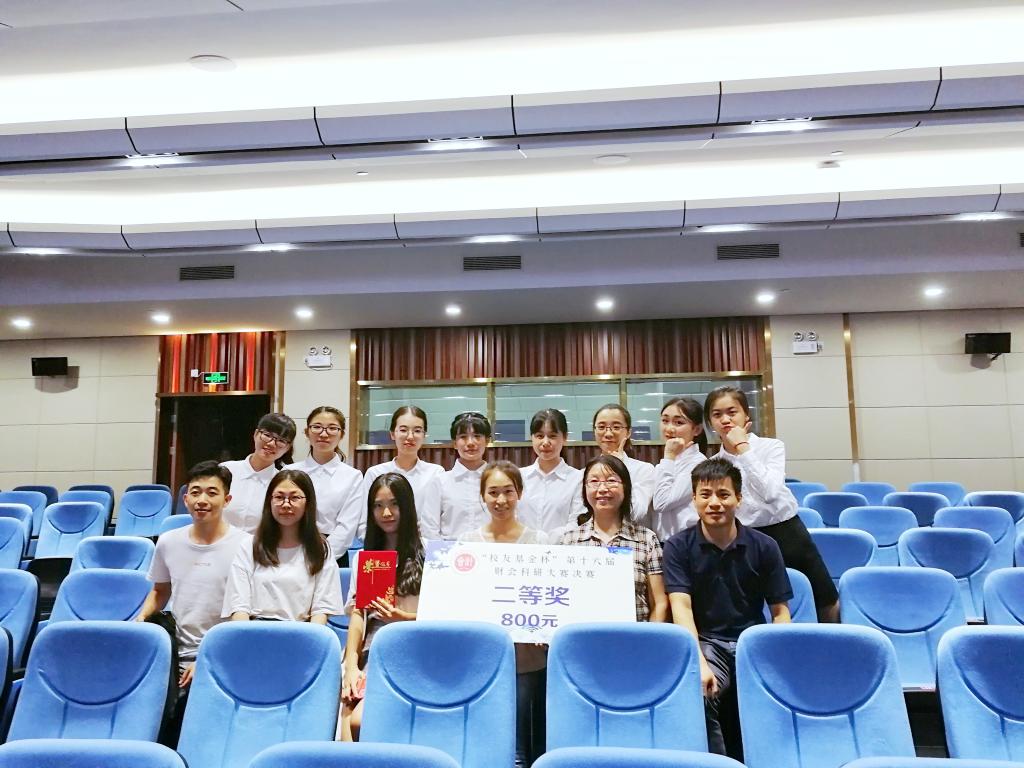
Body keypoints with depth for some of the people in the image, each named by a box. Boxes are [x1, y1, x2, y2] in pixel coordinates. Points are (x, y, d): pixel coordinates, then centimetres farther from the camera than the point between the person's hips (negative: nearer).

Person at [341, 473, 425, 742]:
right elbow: (357, 612, 8)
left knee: (360, 720, -25)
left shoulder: (426, 555, 3)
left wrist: (403, 618, -17)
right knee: (341, 713, -23)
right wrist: (351, 665, -5)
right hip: (369, 652, 4)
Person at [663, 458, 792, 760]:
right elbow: (681, 607, -10)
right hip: (703, 641, -1)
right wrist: (700, 663, -24)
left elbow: (780, 612, 6)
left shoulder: (764, 547, 4)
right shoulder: (679, 546, -1)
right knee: (697, 692, -30)